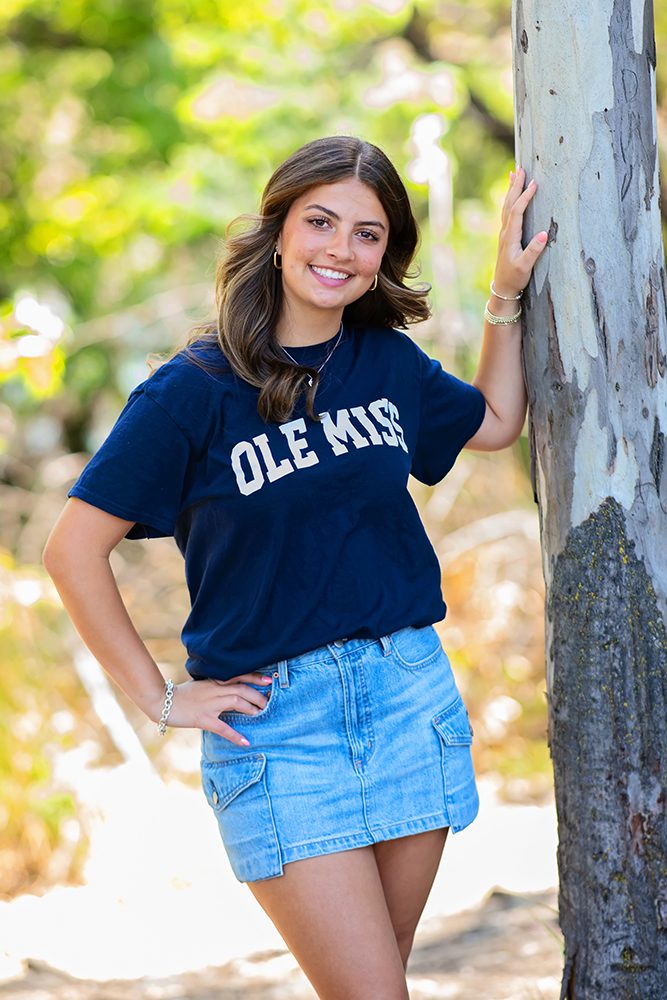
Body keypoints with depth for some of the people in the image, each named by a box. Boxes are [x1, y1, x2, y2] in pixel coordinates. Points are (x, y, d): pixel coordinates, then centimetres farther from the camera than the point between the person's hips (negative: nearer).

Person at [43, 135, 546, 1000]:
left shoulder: (389, 363, 6)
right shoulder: (193, 391, -9)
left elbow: (496, 420, 27)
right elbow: (74, 549, -7)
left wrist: (508, 289, 16)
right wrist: (160, 699, -5)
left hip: (410, 693, 4)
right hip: (273, 718, -4)